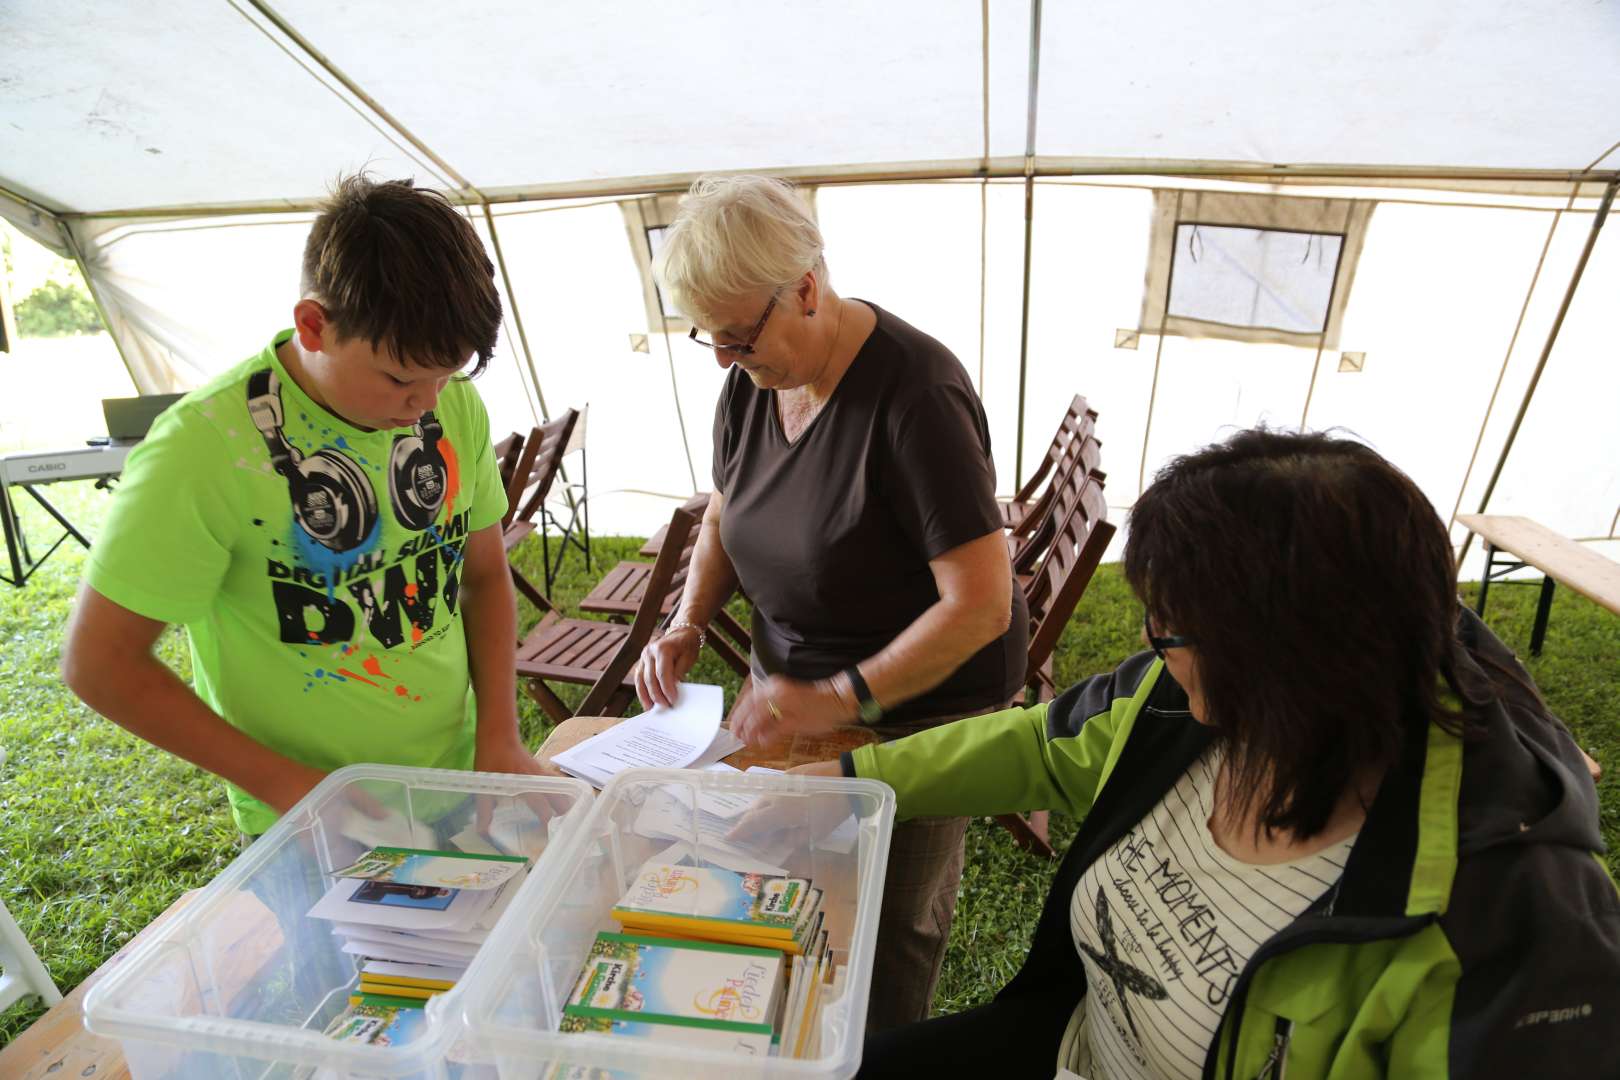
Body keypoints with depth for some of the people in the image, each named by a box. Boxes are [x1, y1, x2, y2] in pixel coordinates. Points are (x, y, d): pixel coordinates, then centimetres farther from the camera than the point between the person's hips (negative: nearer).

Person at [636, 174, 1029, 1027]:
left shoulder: (914, 397, -28)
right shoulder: (753, 378, -5)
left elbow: (981, 605, -27)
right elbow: (724, 516, 11)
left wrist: (842, 698, -31)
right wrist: (687, 626, -4)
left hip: (915, 706, -6)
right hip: (792, 681, 6)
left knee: (886, 933, 12)